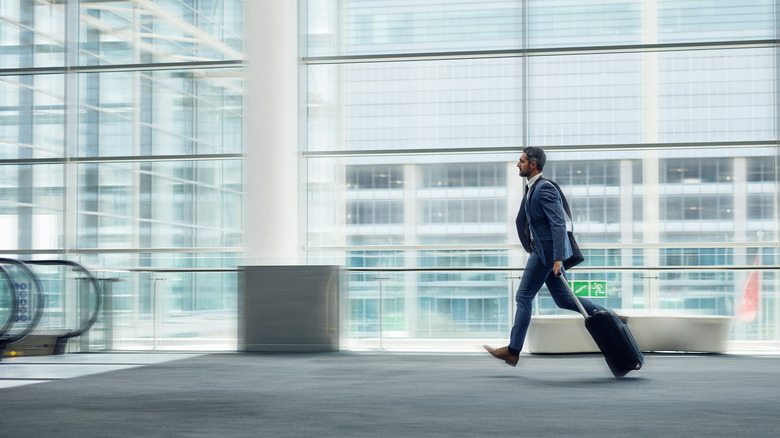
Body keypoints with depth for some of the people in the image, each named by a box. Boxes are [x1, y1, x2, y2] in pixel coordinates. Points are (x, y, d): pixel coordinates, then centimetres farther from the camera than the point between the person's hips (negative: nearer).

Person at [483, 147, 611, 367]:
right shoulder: (531, 189, 16)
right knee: (563, 299, 11)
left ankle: (513, 351, -1)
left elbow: (559, 224, -22)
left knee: (523, 297, -5)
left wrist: (558, 259, -27)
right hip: (542, 250, 10)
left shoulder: (544, 189, -15)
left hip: (546, 250, -10)